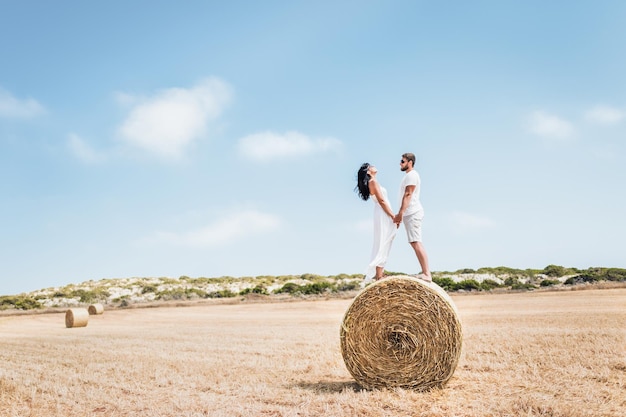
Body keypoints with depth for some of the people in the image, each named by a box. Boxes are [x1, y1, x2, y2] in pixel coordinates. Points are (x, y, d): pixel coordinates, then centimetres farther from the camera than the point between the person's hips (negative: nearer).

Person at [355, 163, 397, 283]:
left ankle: (379, 275, 10)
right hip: (383, 215, -9)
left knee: (383, 246, 9)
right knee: (382, 246, -11)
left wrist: (392, 216, 17)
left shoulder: (372, 182, 19)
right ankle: (378, 277, -13)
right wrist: (393, 216, -16)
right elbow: (382, 201, -16)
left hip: (384, 216, 9)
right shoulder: (373, 181, -9)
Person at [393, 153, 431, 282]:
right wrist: (400, 215, 22)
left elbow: (408, 195, -17)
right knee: (415, 243, 9)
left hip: (412, 213, -11)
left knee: (416, 242, -16)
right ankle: (424, 272, 9)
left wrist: (400, 213, -22)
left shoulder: (412, 175, -9)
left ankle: (427, 274, -20)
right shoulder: (408, 176, 22)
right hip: (409, 214, 11)